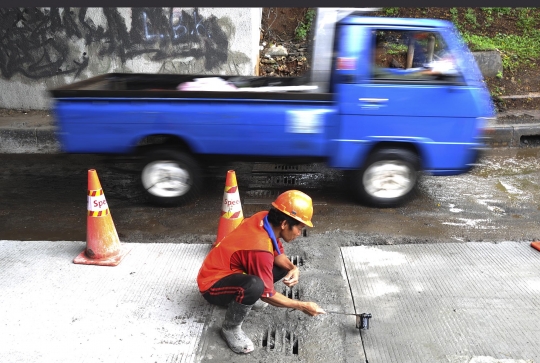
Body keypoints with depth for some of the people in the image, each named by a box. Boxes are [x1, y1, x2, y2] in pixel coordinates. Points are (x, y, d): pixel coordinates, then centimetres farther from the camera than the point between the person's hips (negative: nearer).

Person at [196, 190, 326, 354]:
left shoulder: (265, 218, -10)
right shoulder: (260, 249, -32)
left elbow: (278, 253, 6)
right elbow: (268, 295, -21)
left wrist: (293, 268, -14)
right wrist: (302, 306, -12)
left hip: (230, 271, 9)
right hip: (213, 284, -9)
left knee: (284, 267, 5)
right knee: (255, 286, -39)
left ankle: (245, 295, 14)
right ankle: (230, 328, -12)